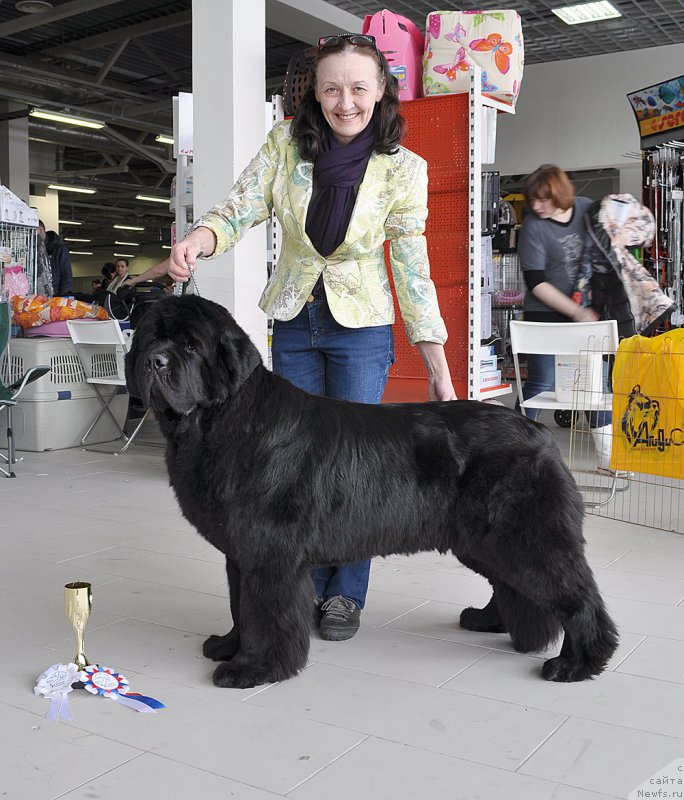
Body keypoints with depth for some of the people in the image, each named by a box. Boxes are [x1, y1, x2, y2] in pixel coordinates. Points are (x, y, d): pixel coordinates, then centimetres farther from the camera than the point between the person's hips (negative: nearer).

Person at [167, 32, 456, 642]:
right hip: (294, 322, 3)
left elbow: (412, 268, -8)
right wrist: (199, 239, -33)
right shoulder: (287, 142, -5)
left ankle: (345, 595, 16)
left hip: (361, 328, -3)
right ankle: (306, 587, 24)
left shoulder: (402, 169, -11)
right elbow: (241, 210, -8)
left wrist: (439, 369, -9)